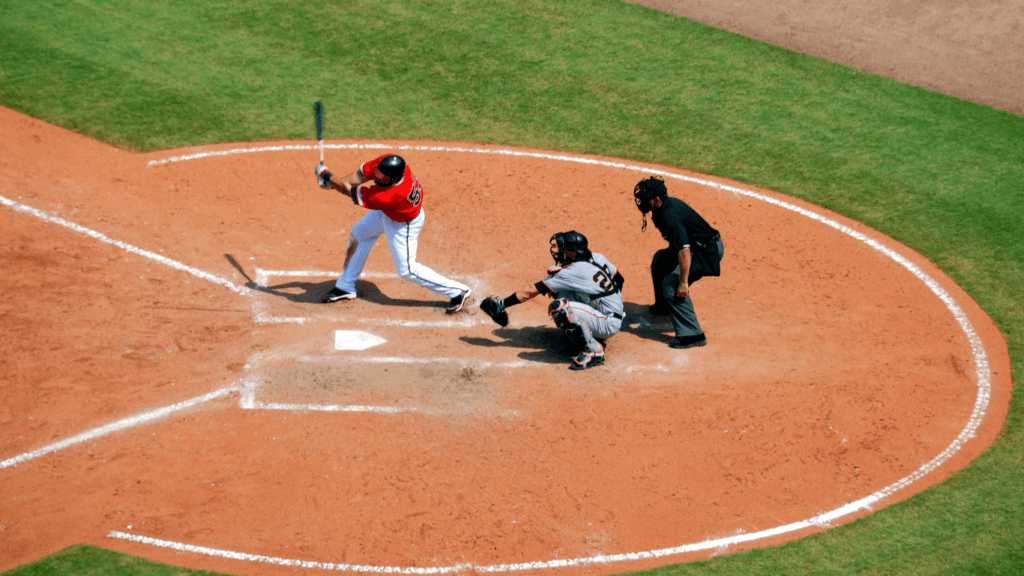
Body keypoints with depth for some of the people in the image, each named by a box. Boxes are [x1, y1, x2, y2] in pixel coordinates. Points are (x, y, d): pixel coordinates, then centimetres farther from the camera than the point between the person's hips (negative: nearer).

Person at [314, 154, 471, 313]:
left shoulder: (387, 197, -46)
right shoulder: (386, 162, -30)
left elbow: (350, 192, -35)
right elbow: (362, 173, -13)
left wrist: (326, 175, -22)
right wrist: (332, 182, -24)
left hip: (403, 225, -8)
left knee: (406, 270, 3)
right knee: (358, 234, 19)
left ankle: (457, 291, 15)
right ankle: (345, 287, 36)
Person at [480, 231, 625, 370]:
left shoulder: (572, 272, -20)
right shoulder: (598, 257, 2)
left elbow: (532, 291, -15)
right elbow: (619, 279, 18)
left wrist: (501, 304, -8)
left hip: (608, 324, -9)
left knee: (559, 307, -29)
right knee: (558, 291, 12)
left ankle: (595, 352, -16)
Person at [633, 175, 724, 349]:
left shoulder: (670, 217, -29)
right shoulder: (669, 203, 2)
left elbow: (684, 250, -35)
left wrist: (684, 282, -35)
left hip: (708, 252, -11)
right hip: (700, 246, 11)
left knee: (672, 283, -21)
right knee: (661, 258, 27)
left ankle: (692, 335, -22)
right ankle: (663, 306, 44)